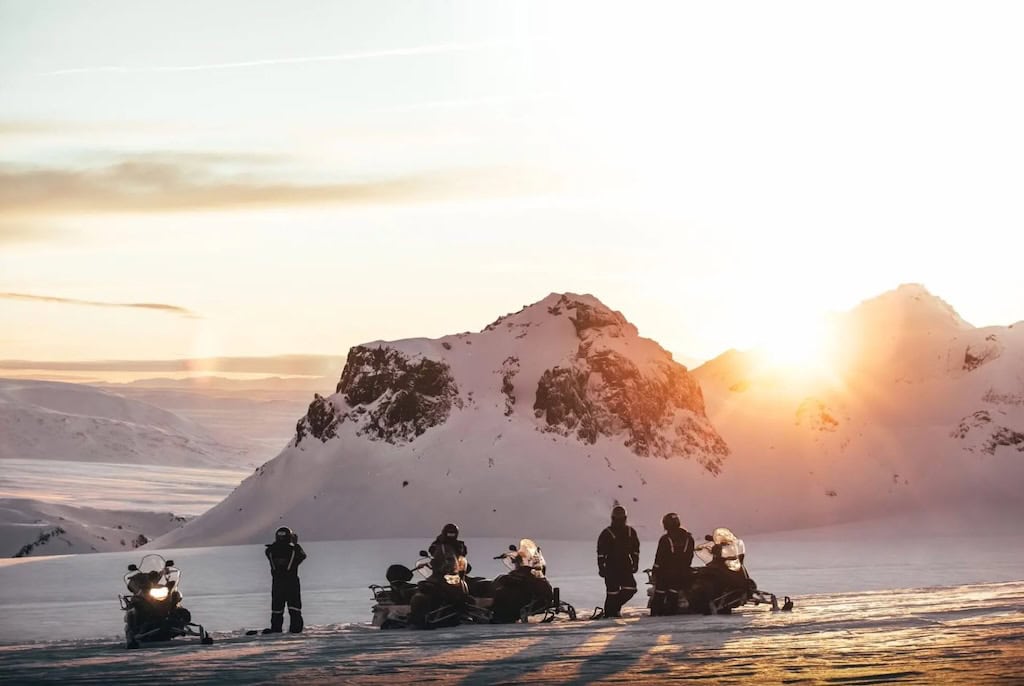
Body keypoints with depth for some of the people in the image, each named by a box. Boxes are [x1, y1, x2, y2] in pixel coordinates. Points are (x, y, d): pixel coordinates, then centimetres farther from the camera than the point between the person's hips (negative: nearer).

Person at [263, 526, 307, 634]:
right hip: (292, 583, -2)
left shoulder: (270, 551, -6)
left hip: (277, 584, 2)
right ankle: (295, 627, 3)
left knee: (277, 608, 11)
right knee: (294, 607, 7)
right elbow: (303, 555, 11)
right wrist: (296, 544, 24)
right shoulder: (294, 550, -10)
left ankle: (275, 628, 9)